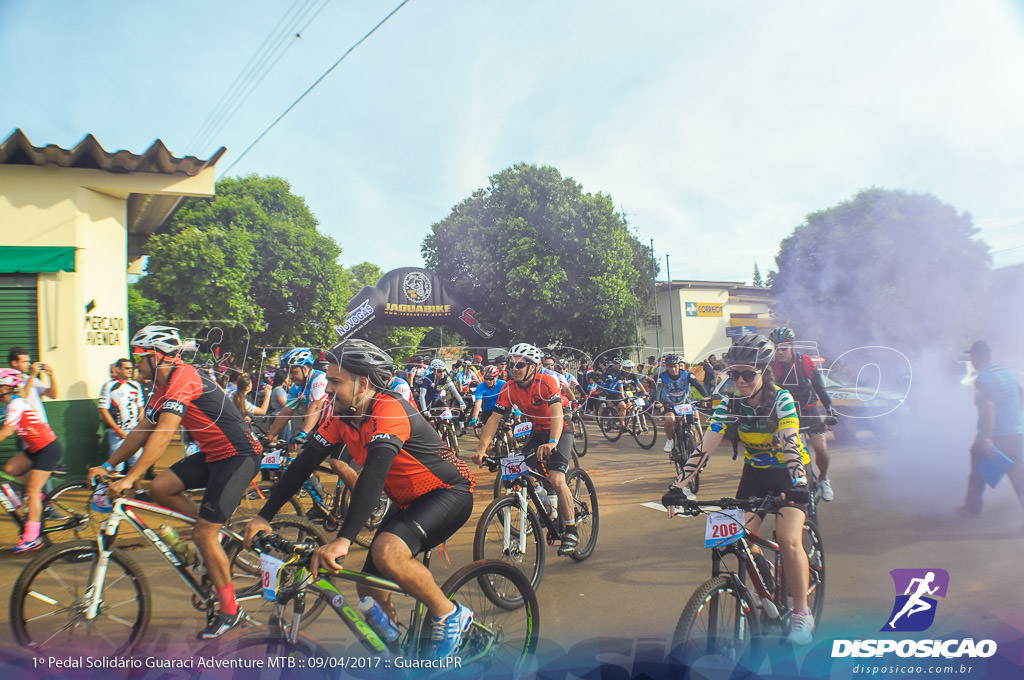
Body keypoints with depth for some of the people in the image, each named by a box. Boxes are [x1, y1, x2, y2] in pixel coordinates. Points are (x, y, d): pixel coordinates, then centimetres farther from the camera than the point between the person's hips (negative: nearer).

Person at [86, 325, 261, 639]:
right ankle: (213, 530, 14)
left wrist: (130, 477, -28)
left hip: (239, 456, -9)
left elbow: (163, 435, -27)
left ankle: (230, 610, 6)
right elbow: (141, 431, 17)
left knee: (204, 535, -9)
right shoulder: (163, 389, 12)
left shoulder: (184, 378, -19)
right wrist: (107, 465, 12)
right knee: (160, 487, -3)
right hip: (213, 454, 9)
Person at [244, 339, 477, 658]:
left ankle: (450, 615, -10)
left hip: (450, 492, -8)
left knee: (387, 551, -32)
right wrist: (264, 515, -4)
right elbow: (304, 462, 0)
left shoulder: (389, 410, -29)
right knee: (368, 587, 6)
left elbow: (374, 475, -40)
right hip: (409, 500, 9)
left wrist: (343, 540, -49)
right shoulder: (340, 414, -4)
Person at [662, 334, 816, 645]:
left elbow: (790, 445, -35)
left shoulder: (781, 400, -21)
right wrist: (678, 488, -29)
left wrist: (798, 486, -52)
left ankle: (802, 612, 0)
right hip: (754, 473, 4)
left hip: (787, 474, -4)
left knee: (789, 541, -20)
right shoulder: (730, 405, -12)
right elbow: (705, 447, -20)